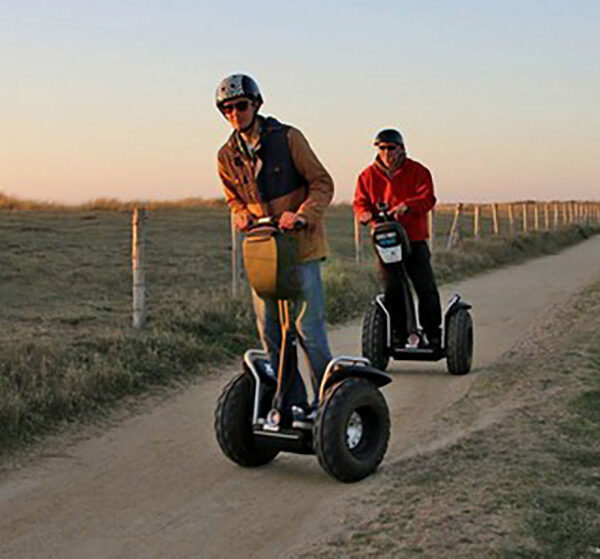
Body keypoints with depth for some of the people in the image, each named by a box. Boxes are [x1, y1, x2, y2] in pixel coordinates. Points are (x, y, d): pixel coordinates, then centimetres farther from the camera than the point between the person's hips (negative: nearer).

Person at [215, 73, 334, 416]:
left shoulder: (287, 138, -5)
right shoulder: (228, 156, 8)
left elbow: (322, 183, -5)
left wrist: (302, 215, -21)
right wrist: (241, 216, -2)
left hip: (301, 246, -5)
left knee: (308, 329, -7)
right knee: (270, 333, 5)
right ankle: (295, 404, 18)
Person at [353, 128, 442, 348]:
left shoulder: (417, 171, 3)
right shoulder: (368, 175, 11)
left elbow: (427, 198, -9)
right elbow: (360, 202, 9)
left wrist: (406, 206, -28)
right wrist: (365, 213, -15)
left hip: (414, 240, -2)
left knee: (426, 289, -6)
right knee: (391, 290, 0)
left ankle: (433, 336, 3)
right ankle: (399, 334, 11)